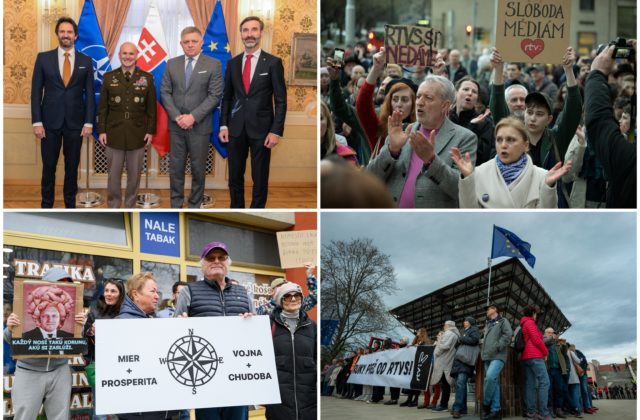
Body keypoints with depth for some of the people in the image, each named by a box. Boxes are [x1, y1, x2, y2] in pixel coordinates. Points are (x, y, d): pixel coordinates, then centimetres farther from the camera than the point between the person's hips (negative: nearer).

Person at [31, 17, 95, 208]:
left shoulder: (85, 61, 5)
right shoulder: (43, 58, 2)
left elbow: (89, 94, 5)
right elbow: (36, 92, 1)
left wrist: (88, 122, -3)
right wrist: (37, 122, -6)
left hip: (75, 122, 1)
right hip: (50, 122, -1)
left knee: (72, 166, 8)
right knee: (48, 166, 4)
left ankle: (70, 205, 18)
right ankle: (46, 205, 15)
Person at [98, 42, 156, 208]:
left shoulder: (147, 78, 2)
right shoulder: (109, 77, 3)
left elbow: (151, 107, 4)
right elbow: (102, 107, 4)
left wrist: (150, 130, -1)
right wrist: (101, 131, -1)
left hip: (137, 135, 0)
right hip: (114, 134, 0)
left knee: (134, 175, 7)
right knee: (113, 175, 5)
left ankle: (130, 207, 19)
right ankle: (113, 208, 15)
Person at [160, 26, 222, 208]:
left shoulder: (213, 64, -2)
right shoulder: (172, 64, 7)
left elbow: (214, 95, -8)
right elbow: (165, 92, 5)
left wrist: (193, 117, -15)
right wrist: (177, 116, -9)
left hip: (199, 126, -2)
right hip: (176, 125, 2)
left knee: (198, 168, 5)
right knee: (175, 167, 6)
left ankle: (194, 206, 16)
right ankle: (176, 206, 16)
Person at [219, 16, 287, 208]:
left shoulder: (273, 62, -4)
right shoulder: (232, 63, 7)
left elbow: (280, 100, -5)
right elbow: (227, 97, 12)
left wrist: (276, 131, -11)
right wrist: (223, 125, 3)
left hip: (261, 128, -3)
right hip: (236, 128, 3)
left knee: (260, 178, 5)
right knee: (235, 177, 9)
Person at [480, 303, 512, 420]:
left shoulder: (503, 321, 5)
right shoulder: (487, 324, 29)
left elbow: (508, 335, -10)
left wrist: (498, 347, -16)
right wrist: (482, 352, 17)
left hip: (498, 356, -8)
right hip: (488, 357, 8)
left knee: (490, 377, -27)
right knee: (493, 381, 3)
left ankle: (486, 403, -17)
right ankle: (495, 410, -1)